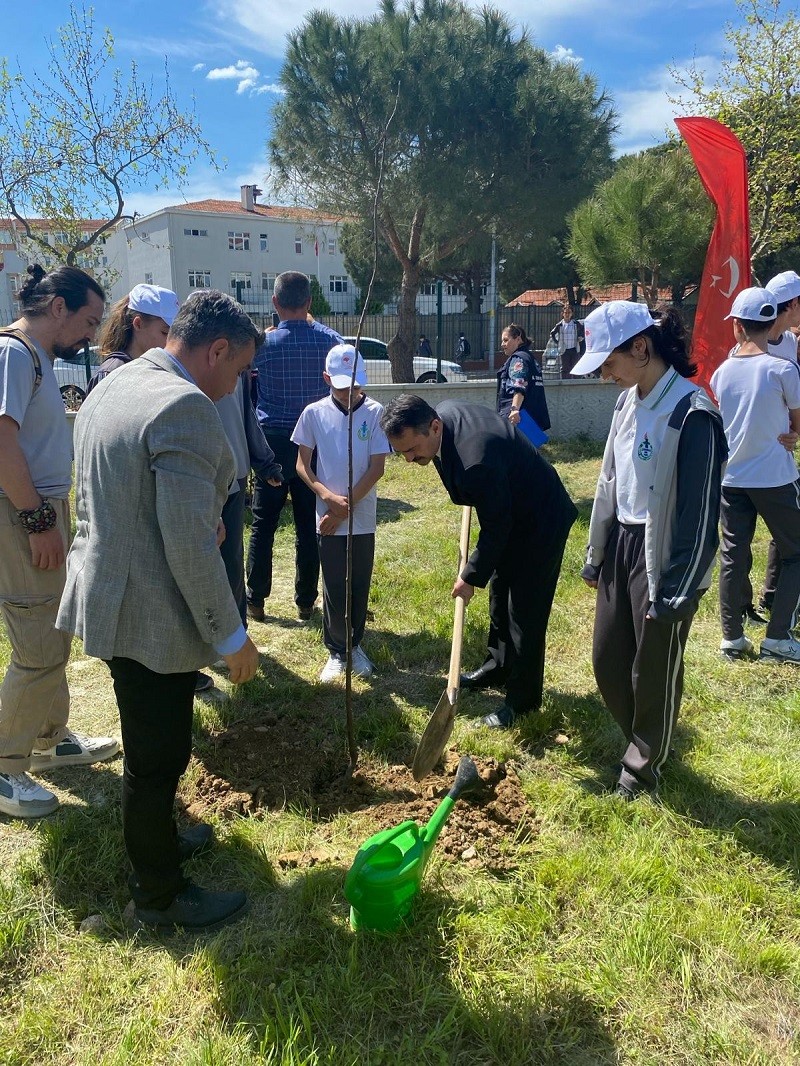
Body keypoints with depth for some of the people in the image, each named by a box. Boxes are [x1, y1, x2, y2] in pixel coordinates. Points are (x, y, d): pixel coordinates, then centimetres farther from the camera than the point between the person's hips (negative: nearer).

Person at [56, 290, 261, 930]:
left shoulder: (109, 390, 8)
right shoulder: (186, 407, -23)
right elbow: (190, 546, -26)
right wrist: (230, 636, -15)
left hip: (108, 596, 10)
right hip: (154, 617, -9)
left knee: (150, 745, 26)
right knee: (157, 755, 9)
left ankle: (156, 839, 47)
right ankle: (160, 896, 29)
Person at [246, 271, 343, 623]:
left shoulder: (265, 343, -8)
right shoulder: (327, 341, -4)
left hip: (272, 442, -1)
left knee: (263, 525, 8)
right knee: (309, 527, 8)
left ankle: (256, 601, 14)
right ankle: (305, 602, 16)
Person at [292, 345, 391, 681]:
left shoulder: (375, 412, -5)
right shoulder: (314, 413, -2)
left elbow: (377, 468, -6)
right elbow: (302, 465, 1)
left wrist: (345, 507, -10)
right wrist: (329, 497, -14)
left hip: (363, 518, 0)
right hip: (328, 518, 0)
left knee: (359, 586, 11)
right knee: (334, 587, 6)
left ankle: (355, 644, 28)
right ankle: (336, 651, 21)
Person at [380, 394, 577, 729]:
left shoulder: (476, 461, -39)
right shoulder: (443, 412, -13)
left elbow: (496, 527, -26)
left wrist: (471, 577, -14)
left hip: (541, 522, -10)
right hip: (512, 511, 10)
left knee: (525, 611, -1)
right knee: (500, 592, 21)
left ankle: (523, 699, 15)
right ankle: (498, 666, 40)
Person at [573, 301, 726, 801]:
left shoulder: (692, 414, -20)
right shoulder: (630, 400, 5)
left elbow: (699, 515, -18)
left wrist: (675, 596, -15)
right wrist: (595, 557, 16)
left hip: (664, 559, -7)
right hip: (621, 547, 8)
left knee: (654, 672, 9)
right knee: (608, 660, 16)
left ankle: (643, 768, 31)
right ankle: (640, 739, 41)